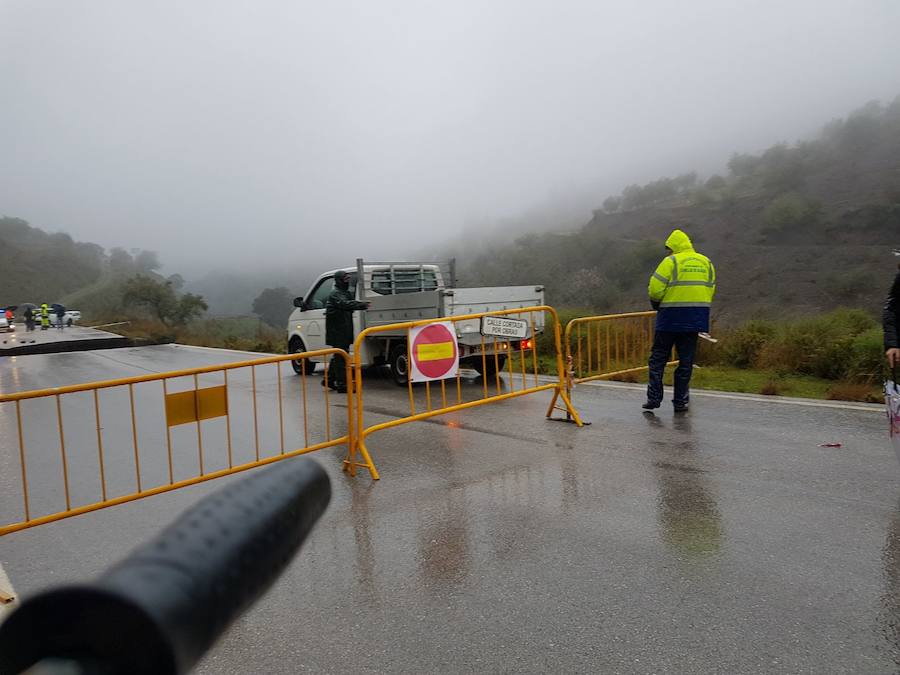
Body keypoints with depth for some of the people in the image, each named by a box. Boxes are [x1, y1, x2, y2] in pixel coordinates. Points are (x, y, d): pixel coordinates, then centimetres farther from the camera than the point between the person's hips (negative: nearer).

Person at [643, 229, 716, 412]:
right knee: (686, 361, 10)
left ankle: (654, 398, 6)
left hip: (671, 316, -5)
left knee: (658, 359, 7)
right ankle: (680, 402, 12)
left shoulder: (671, 261, -8)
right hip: (696, 319, 5)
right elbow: (710, 290, 11)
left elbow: (655, 289, -11)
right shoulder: (706, 262, 12)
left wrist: (657, 304, 8)